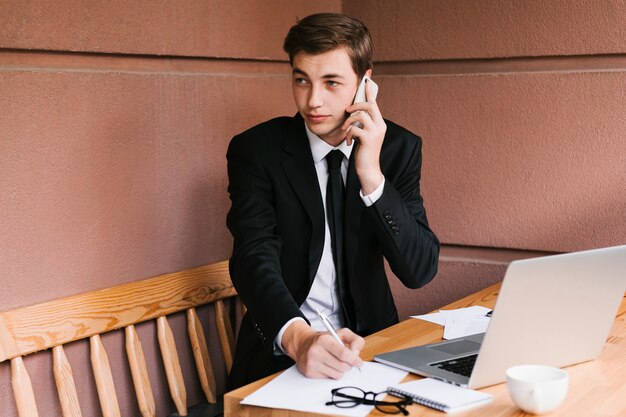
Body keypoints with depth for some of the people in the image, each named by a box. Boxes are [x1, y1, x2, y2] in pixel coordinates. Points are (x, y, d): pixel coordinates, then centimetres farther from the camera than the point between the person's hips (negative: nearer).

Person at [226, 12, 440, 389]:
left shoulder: (399, 148, 0)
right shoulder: (257, 150, -6)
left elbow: (421, 271, -7)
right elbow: (254, 258, -18)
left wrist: (372, 176, -20)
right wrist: (299, 337, -37)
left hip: (371, 340, 3)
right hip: (281, 352, -2)